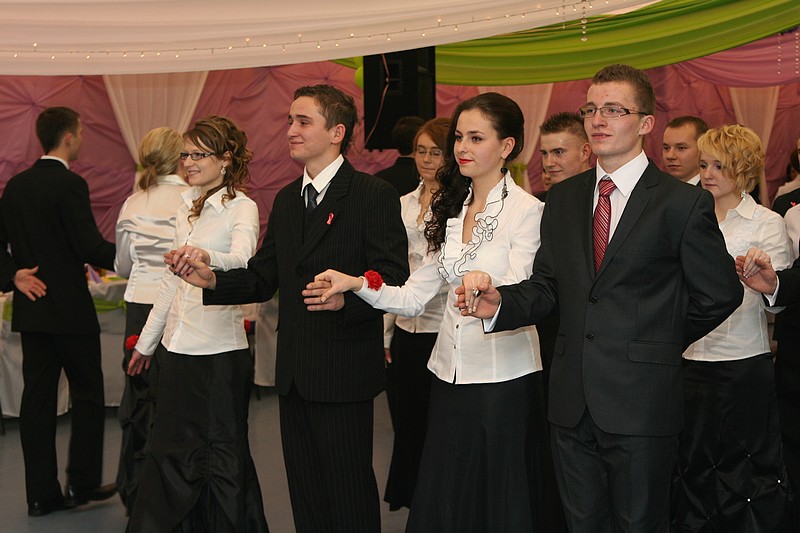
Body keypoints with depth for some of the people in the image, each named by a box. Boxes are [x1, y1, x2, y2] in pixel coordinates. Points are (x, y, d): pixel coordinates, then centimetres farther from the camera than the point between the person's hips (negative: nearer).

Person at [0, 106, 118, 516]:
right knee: (87, 394, 7)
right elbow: (90, 247, -18)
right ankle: (82, 483, 12)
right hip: (69, 308, -7)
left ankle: (41, 493, 11)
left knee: (37, 397, 8)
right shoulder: (70, 185, -14)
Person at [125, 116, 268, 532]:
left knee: (223, 453, 3)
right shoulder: (187, 207, 13)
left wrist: (207, 257, -51)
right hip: (178, 344, 7)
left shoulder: (241, 208, -9)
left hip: (220, 348, -7)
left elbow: (242, 261, -29)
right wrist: (146, 341, 22)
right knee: (171, 449, 13)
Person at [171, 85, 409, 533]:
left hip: (343, 373, -7)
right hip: (294, 373, 7)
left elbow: (395, 280, -16)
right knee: (304, 490, 16)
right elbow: (263, 278, 13)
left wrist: (345, 297, -33)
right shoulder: (286, 200, 14)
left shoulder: (374, 195, -9)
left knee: (348, 492, 1)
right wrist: (212, 280, -4)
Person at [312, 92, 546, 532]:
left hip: (503, 378, -6)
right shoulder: (451, 210, 12)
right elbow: (414, 297, 8)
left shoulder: (526, 210, -8)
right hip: (450, 371, 6)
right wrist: (356, 284, -7)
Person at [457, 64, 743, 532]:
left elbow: (720, 295, -3)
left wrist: (658, 344, 5)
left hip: (640, 405, -4)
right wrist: (499, 303, -13)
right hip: (572, 403, 5)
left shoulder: (683, 204, -6)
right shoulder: (563, 199, 9)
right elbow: (548, 286, 7)